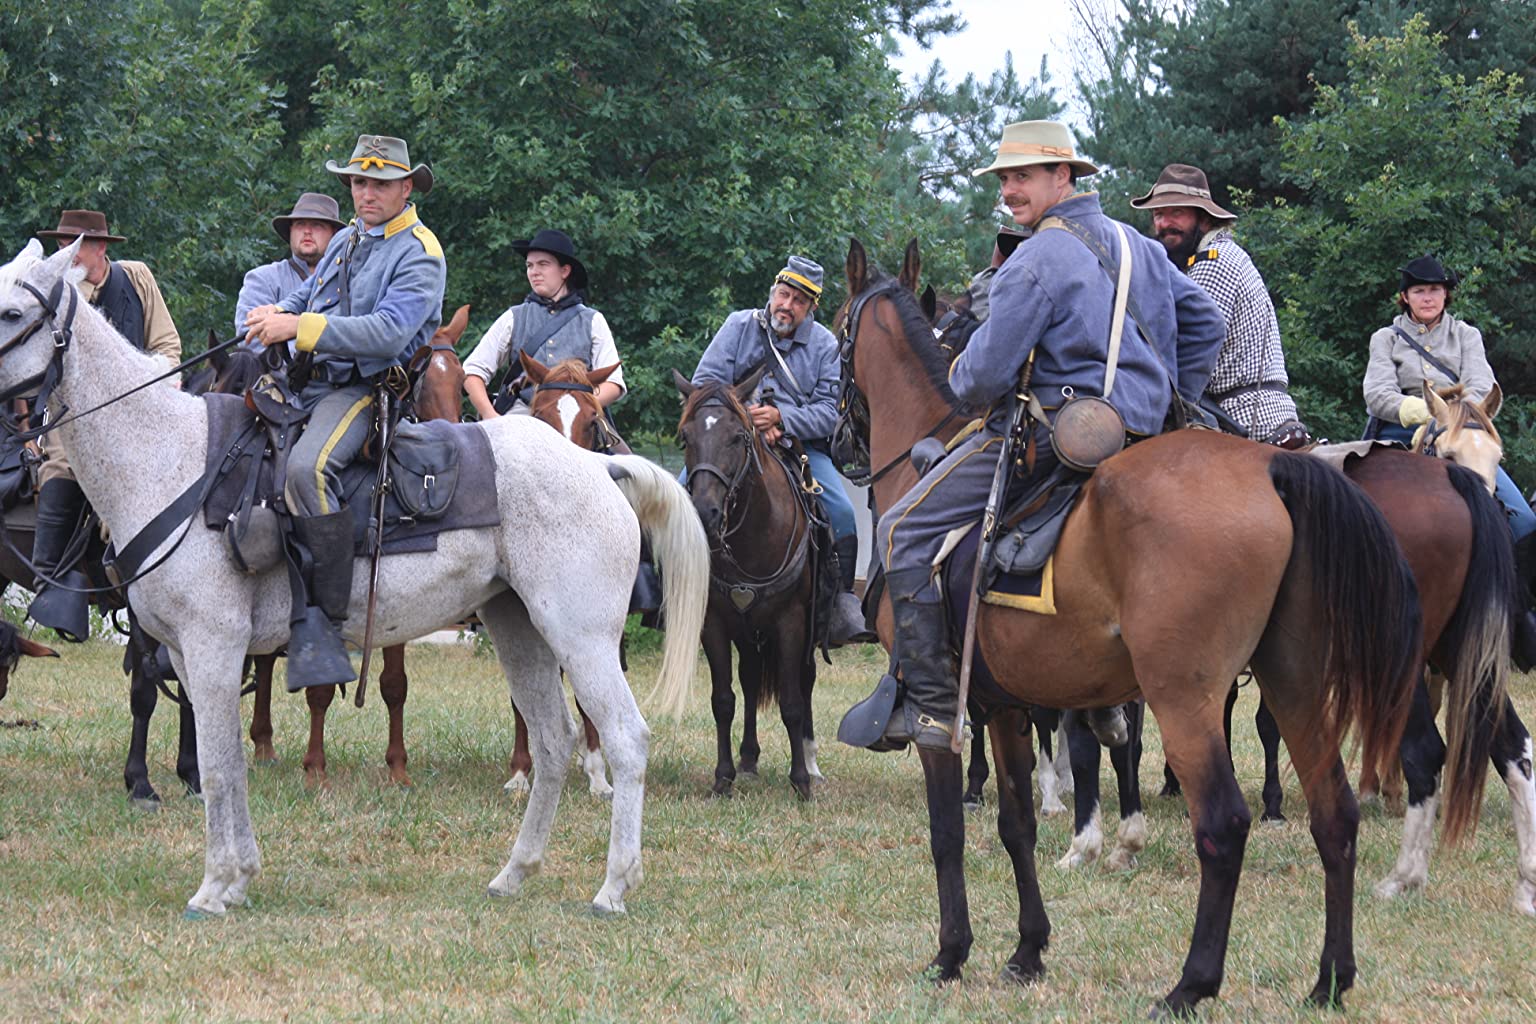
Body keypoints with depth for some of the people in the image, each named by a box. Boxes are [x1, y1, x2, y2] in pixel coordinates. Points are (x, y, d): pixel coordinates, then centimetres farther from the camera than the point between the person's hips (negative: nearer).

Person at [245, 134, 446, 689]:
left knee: (306, 467, -35)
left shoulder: (420, 254, -8)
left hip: (368, 389, -9)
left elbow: (389, 331, -21)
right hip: (310, 385, 9)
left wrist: (300, 328, -26)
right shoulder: (347, 240, 18)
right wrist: (274, 315, 1)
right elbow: (306, 294, 26)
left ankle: (323, 618, -34)